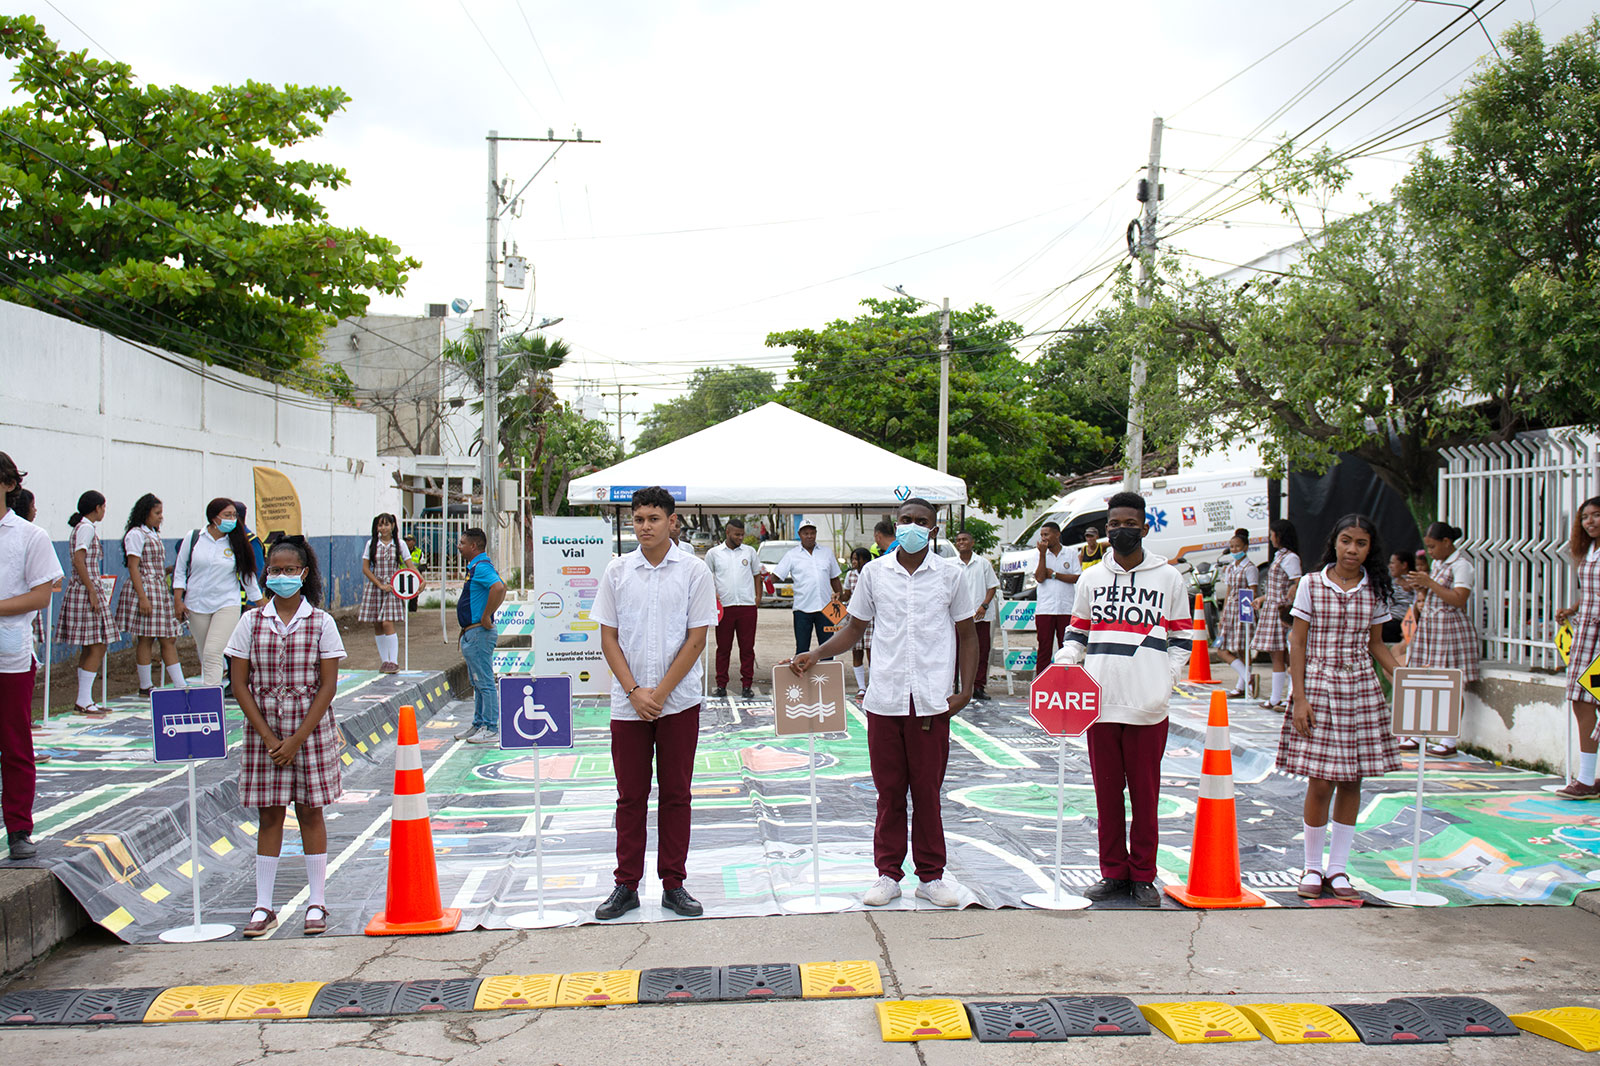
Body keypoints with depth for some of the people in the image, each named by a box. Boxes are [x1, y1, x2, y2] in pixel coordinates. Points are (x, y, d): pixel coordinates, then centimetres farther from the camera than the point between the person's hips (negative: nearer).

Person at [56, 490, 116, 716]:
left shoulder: (83, 527, 18)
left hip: (84, 588, 10)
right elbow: (79, 561, -20)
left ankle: (84, 700, 14)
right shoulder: (87, 528, -11)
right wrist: (92, 592, -21)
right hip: (86, 589, -10)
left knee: (89, 648, 11)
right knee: (97, 647, -9)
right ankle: (83, 701, -9)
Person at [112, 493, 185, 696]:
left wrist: (167, 595, 22)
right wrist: (142, 597, -20)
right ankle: (145, 686, 5)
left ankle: (180, 685, 5)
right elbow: (133, 567, -14)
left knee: (169, 638, 5)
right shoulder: (136, 534, -8)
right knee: (145, 638, -3)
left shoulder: (153, 534, 18)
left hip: (160, 590, 9)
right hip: (144, 590, -9)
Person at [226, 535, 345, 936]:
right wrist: (269, 737, -9)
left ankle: (316, 904, 14)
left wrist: (298, 739, -12)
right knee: (268, 815, 6)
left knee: (310, 812, 5)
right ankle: (263, 907, 15)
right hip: (263, 729, 1)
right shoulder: (252, 622, 0)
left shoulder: (321, 622, -4)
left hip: (311, 728, -1)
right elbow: (239, 684, -1)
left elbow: (328, 685, -6)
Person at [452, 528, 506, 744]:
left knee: (485, 682, -6)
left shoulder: (481, 567, -17)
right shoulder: (474, 568, 16)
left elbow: (498, 588, -34)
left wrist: (485, 618, -26)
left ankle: (490, 729, -3)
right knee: (478, 683, 16)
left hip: (479, 633, -11)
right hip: (471, 634, 11)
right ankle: (479, 724, 24)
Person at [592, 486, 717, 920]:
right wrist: (635, 692, -8)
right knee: (630, 796, 7)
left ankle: (673, 885, 16)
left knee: (675, 794, 6)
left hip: (679, 701, -1)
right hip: (627, 702, 1)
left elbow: (696, 640, -4)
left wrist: (659, 693, -10)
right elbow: (608, 638, 3)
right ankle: (626, 886, 16)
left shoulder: (694, 572, -2)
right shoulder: (617, 572, 3)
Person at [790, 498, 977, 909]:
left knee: (927, 790, 4)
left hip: (932, 701, -1)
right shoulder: (874, 572, 6)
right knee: (889, 790, 7)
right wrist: (816, 654, -2)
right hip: (885, 700, 1)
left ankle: (931, 876, 17)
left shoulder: (949, 575, 4)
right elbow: (855, 627, 13)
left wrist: (966, 690, 0)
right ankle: (888, 874, 19)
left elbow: (966, 635, 9)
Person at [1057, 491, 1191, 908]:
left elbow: (1181, 639, 8)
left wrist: (1166, 682, -4)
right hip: (1100, 702, 2)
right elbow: (1076, 633, 17)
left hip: (1147, 706, -2)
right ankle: (1113, 872, 19)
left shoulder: (1169, 578, 5)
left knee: (1145, 794, 4)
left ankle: (1142, 876, 15)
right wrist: (1064, 664, -2)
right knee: (1107, 791, 8)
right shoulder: (1091, 579, 11)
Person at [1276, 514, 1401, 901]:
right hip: (1318, 687, -3)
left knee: (1351, 781, 6)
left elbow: (1376, 643, 13)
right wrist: (1299, 697, -8)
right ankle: (1312, 868, 13)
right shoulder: (1311, 585, -2)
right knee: (1320, 782, -3)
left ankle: (1338, 868, 18)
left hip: (1362, 689, 3)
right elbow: (1297, 643, -2)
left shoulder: (1376, 590, 6)